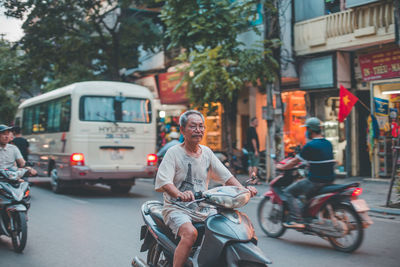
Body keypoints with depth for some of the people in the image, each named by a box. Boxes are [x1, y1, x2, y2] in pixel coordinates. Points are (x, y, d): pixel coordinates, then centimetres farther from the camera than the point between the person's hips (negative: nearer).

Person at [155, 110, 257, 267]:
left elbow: (226, 176, 12)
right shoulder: (174, 152, -5)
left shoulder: (207, 152, 12)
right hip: (177, 209, -5)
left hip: (204, 210, 6)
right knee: (190, 233, -33)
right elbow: (163, 181, -19)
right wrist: (180, 194, -39)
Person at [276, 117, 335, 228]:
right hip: (329, 180, 9)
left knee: (289, 192, 1)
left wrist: (282, 167, 10)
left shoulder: (310, 146, -13)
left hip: (316, 181, -8)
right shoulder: (328, 143, 10)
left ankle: (296, 220, -10)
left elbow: (295, 162, -6)